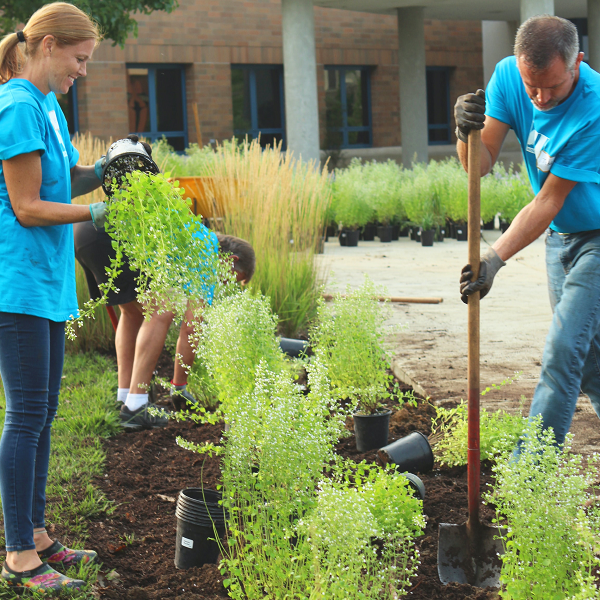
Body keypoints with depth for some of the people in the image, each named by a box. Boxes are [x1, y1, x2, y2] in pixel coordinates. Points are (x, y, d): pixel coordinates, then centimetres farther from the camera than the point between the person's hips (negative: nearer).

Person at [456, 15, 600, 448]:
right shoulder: (508, 76, -12)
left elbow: (548, 202, -26)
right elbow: (481, 164, -13)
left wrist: (496, 259, -31)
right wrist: (467, 133, -36)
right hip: (560, 235, 7)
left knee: (563, 353, -13)